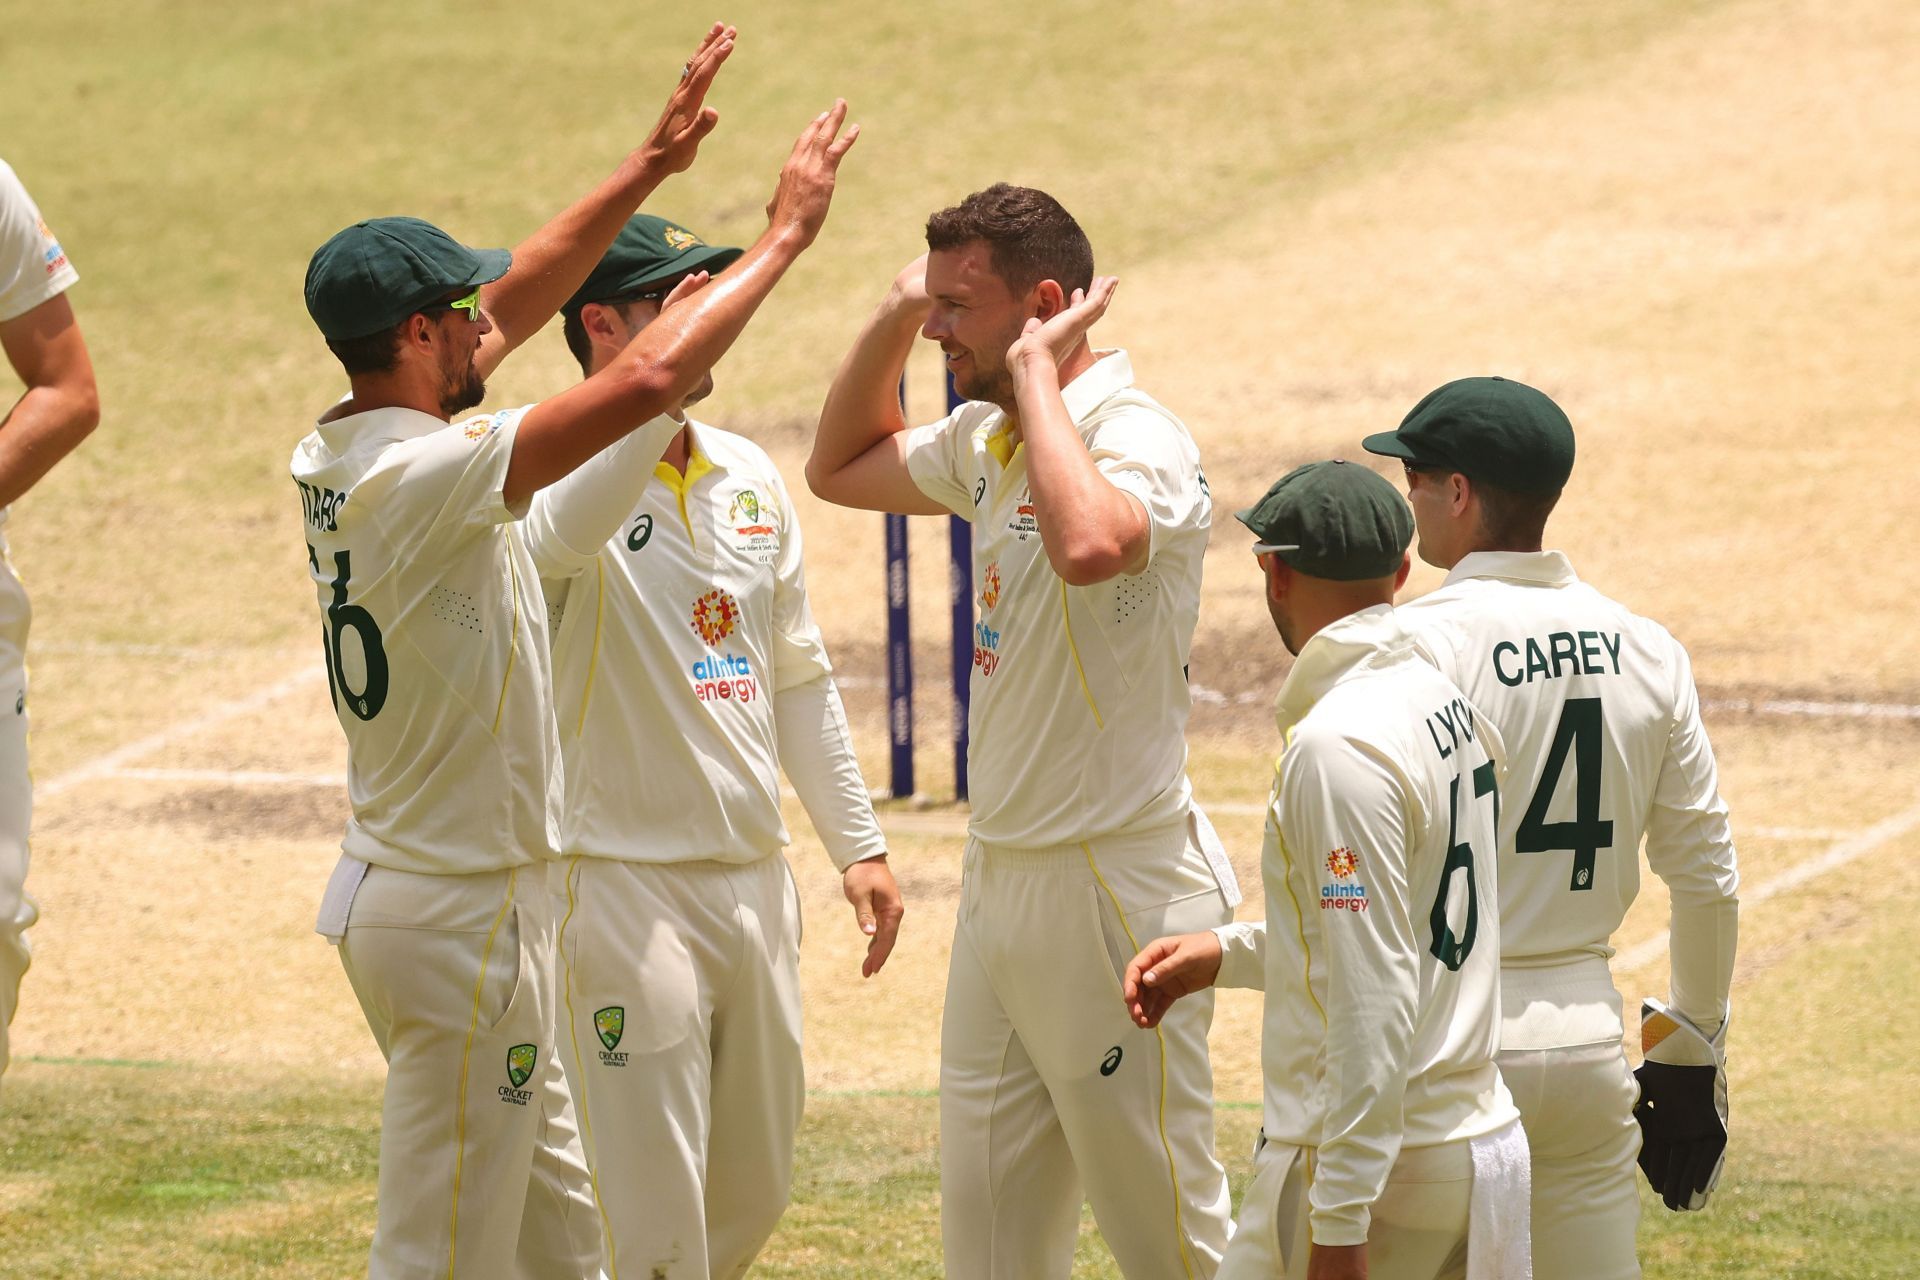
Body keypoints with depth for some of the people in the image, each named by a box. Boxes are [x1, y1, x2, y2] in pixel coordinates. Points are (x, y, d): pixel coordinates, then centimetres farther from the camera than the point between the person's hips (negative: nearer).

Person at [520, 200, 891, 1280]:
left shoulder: (750, 478, 11)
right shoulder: (562, 472, -12)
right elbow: (564, 533, -38)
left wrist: (858, 843, 14)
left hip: (756, 876, 7)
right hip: (623, 886, -7)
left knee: (755, 1192, 15)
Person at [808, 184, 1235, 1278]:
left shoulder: (1138, 441, -18)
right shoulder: (990, 443, 11)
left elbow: (1088, 548, -41)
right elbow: (844, 467, 30)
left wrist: (1036, 374, -27)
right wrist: (895, 315, 13)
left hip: (1118, 888, -9)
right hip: (1000, 886, 9)